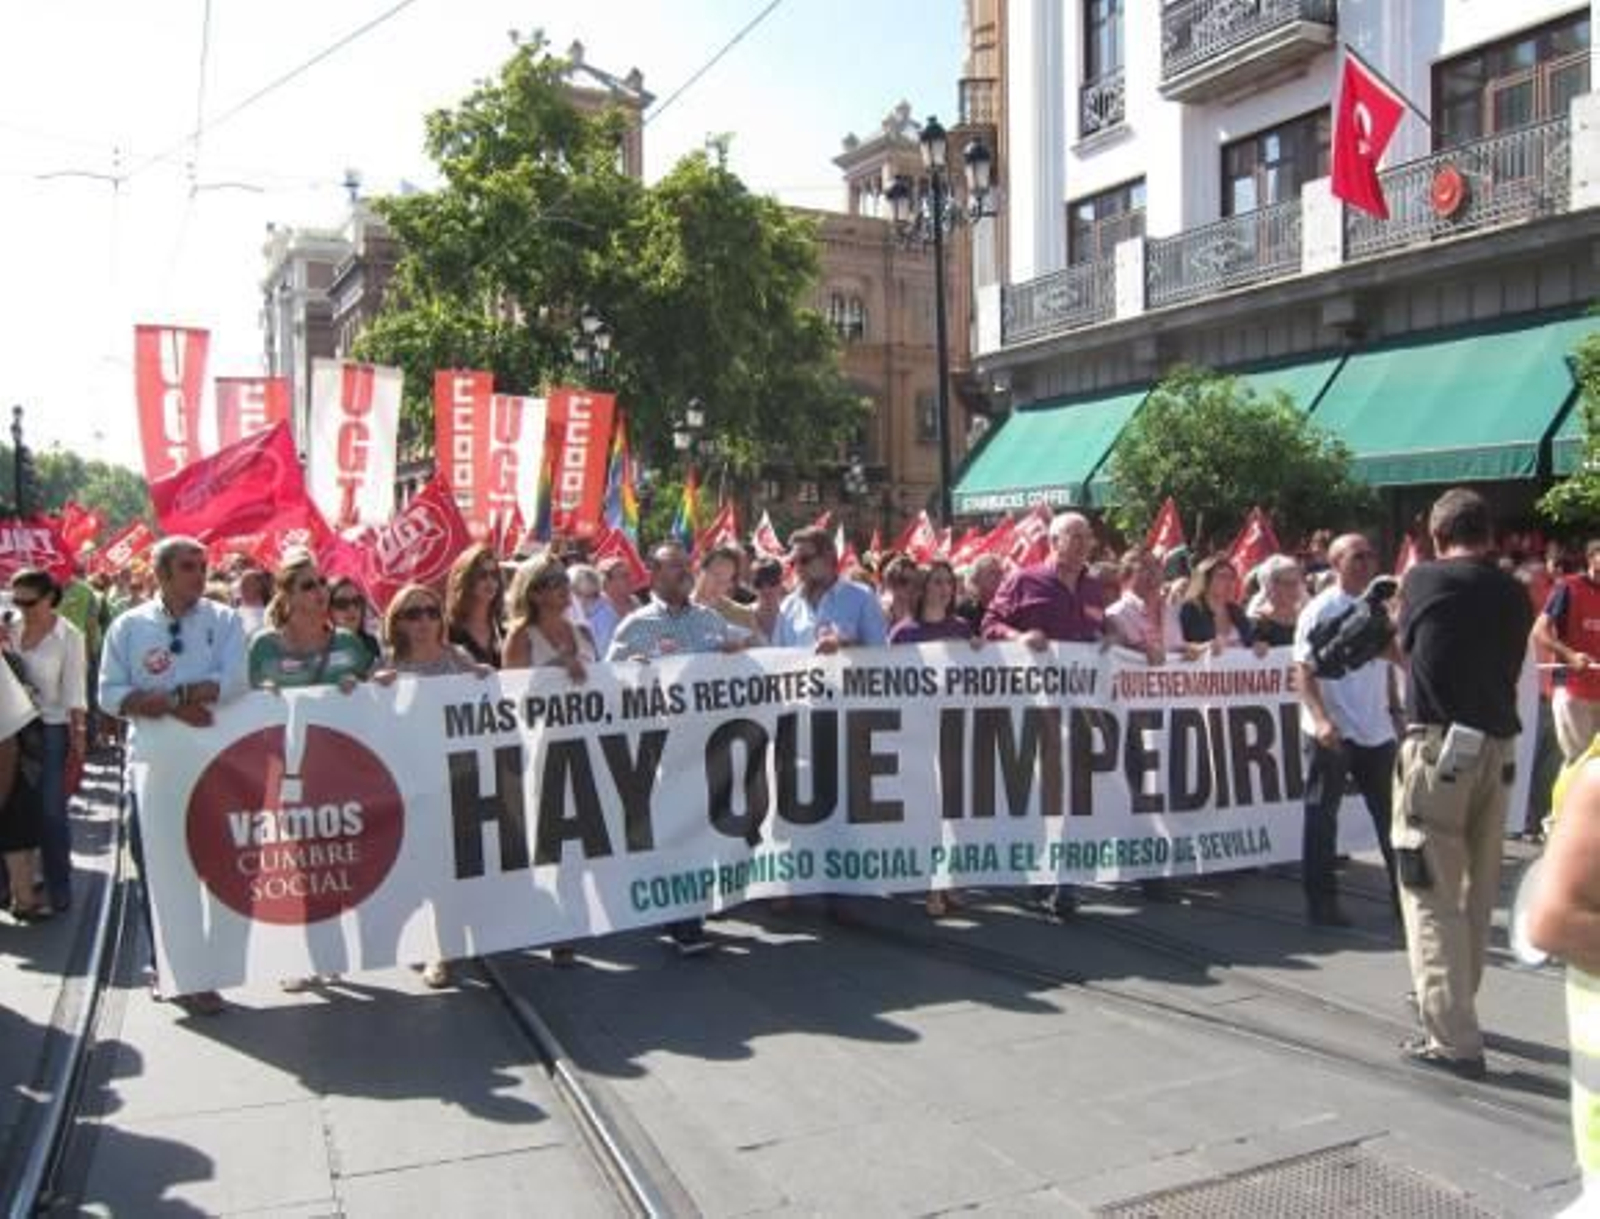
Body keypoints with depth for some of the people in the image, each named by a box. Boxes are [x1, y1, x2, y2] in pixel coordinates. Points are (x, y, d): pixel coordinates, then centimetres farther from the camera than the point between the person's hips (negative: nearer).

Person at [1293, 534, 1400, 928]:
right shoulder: (1320, 610, -8)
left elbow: (1388, 663, 17)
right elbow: (1304, 670, -12)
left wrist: (1394, 704, 7)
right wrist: (1321, 719, -22)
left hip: (1376, 730, 6)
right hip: (1332, 733, -6)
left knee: (1391, 815, 11)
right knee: (1322, 818, 3)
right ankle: (1321, 903, 12)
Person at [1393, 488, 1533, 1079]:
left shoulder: (1425, 579, -5)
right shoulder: (1514, 594, 6)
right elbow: (1511, 665, 15)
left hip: (1440, 745, -6)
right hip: (1500, 747, 6)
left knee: (1432, 892, -2)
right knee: (1477, 888, 18)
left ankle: (1454, 1038, -3)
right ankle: (1450, 1002, 34)